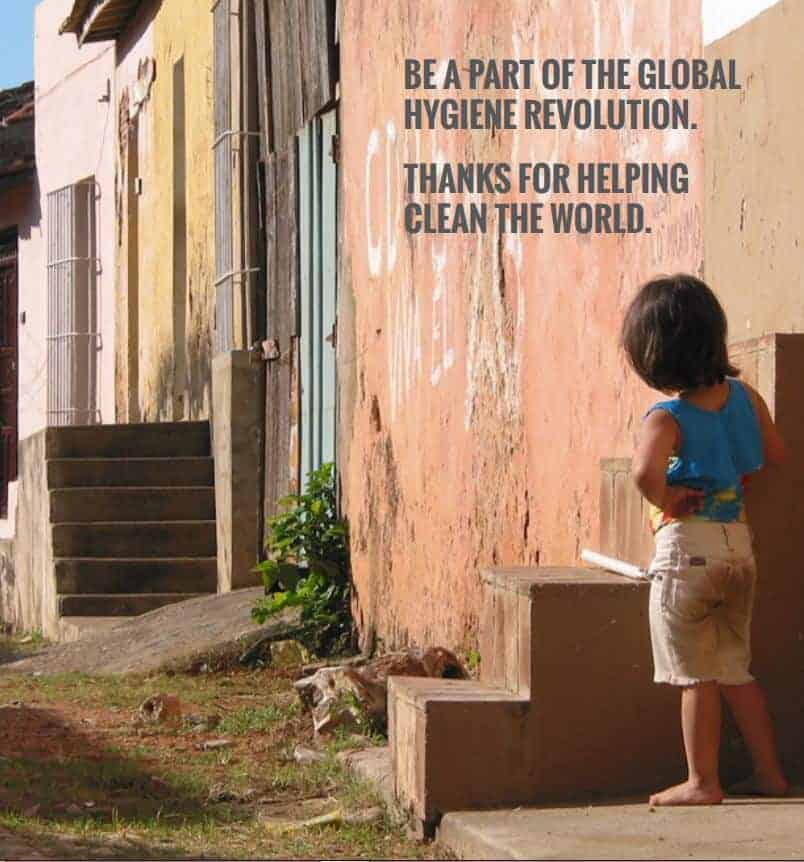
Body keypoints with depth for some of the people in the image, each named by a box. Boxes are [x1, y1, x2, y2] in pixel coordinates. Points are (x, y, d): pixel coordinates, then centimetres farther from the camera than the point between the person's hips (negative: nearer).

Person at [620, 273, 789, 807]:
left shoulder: (667, 417, -17)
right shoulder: (742, 395, 2)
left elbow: (646, 471, -35)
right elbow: (774, 453, 16)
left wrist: (665, 499, -17)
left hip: (687, 546, -7)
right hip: (739, 542, 7)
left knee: (697, 674, 2)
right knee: (736, 670, 18)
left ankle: (702, 782, 7)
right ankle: (769, 772, 20)